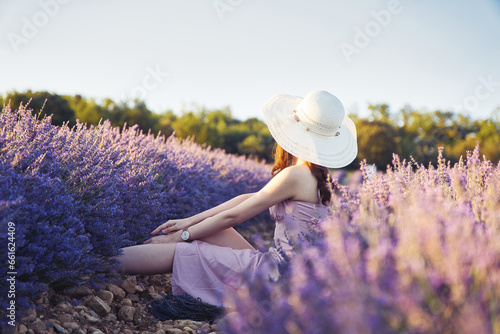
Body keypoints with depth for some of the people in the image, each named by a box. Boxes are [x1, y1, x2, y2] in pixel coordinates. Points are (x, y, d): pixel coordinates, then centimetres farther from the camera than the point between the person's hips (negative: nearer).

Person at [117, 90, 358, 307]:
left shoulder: (295, 175, -18)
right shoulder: (315, 174, 11)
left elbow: (233, 216, -12)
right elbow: (247, 199, 11)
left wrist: (181, 235, 0)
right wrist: (189, 221, 10)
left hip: (279, 276, -9)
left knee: (174, 253, -8)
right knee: (205, 227, 6)